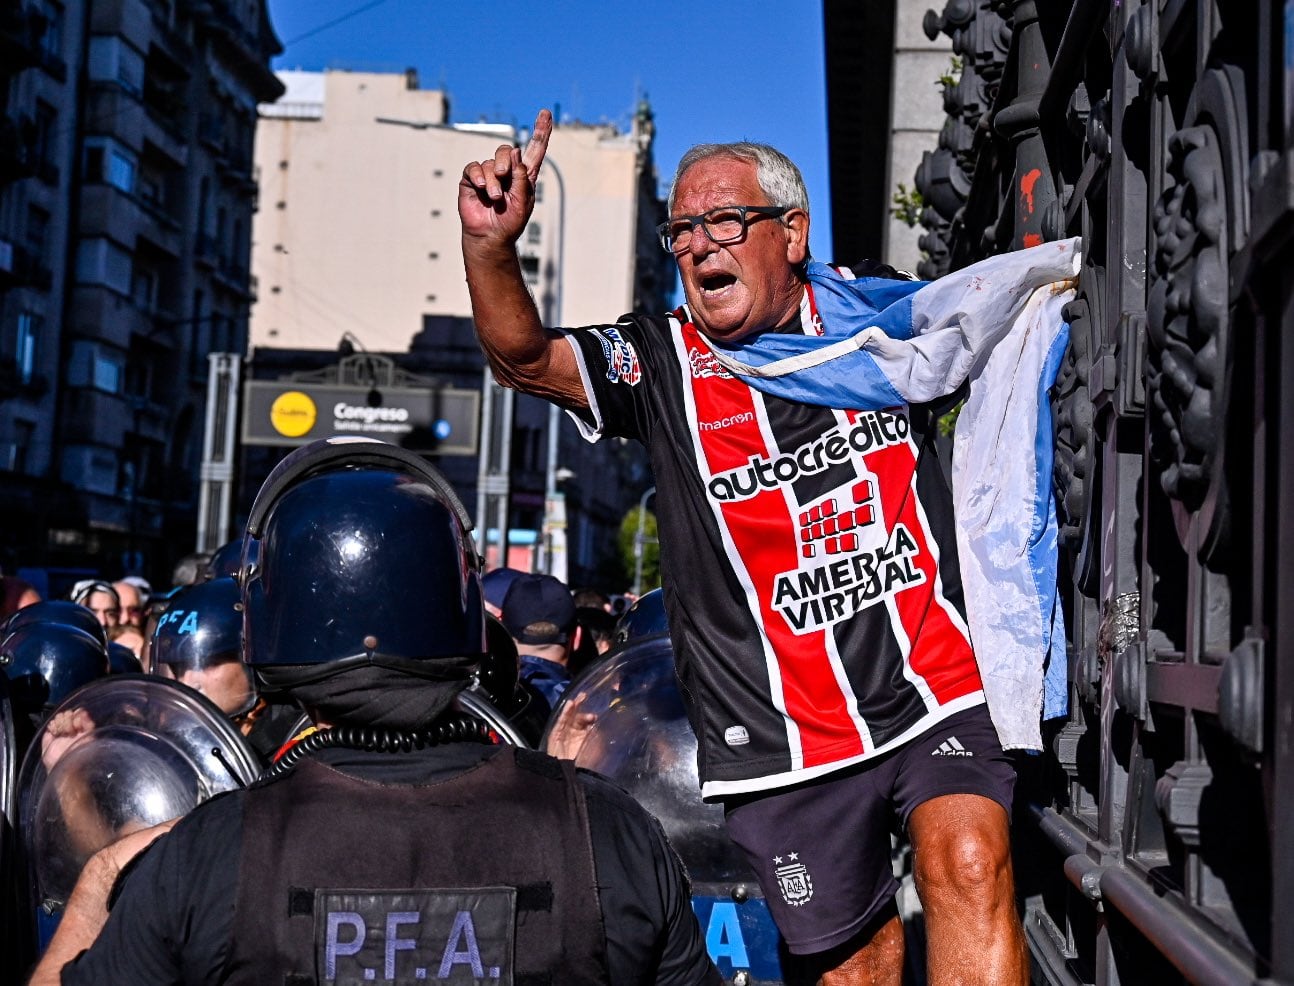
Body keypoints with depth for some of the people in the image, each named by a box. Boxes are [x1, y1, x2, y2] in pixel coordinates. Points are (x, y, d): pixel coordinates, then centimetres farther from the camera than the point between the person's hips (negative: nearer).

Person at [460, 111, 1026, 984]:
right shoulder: (663, 364, 1)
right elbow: (526, 360, -16)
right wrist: (491, 246, -34)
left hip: (934, 687, 0)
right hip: (786, 741, 0)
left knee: (969, 866, -24)